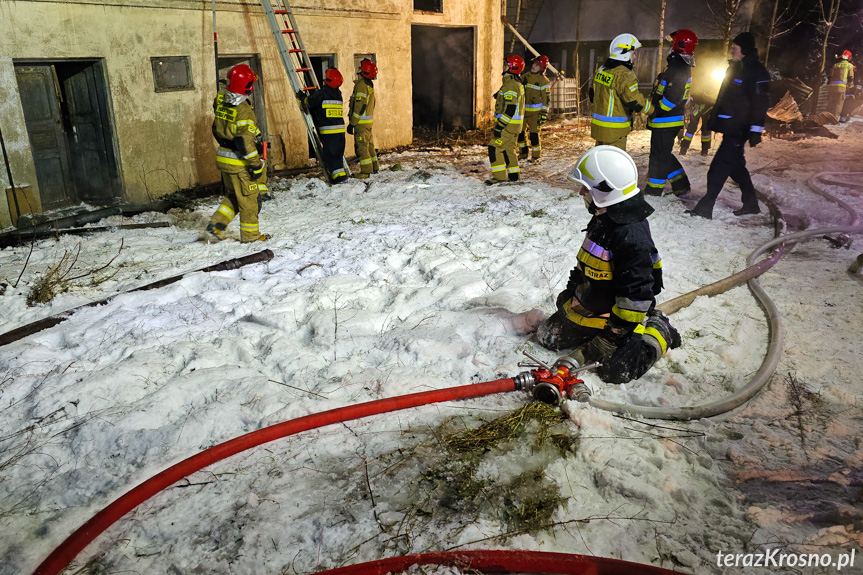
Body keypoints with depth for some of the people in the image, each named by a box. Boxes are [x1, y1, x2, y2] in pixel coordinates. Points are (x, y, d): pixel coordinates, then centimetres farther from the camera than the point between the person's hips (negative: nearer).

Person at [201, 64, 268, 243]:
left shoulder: (220, 98, 1)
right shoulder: (243, 109, -22)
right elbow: (246, 140, -24)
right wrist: (256, 164, -19)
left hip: (223, 158, 8)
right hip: (240, 162, -8)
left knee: (233, 195, 22)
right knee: (249, 198, 8)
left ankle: (214, 228, 16)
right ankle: (250, 235, 20)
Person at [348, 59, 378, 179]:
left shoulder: (362, 84, -17)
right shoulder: (370, 84, 13)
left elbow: (360, 106, -21)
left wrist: (352, 123, -19)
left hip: (361, 122, -9)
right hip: (368, 121, 10)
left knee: (361, 146, -6)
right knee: (369, 144, 17)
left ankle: (366, 171, -6)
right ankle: (374, 168, 25)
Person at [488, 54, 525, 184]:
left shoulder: (510, 85, -19)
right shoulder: (517, 84, 16)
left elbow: (510, 109, -25)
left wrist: (500, 126, -25)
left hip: (508, 125, -10)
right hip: (514, 125, 10)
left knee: (494, 148, -10)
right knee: (509, 149, 17)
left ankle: (500, 176, -11)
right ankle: (513, 175, 23)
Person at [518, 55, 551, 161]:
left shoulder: (544, 81, -6)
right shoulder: (525, 77, 10)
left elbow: (546, 98, -7)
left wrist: (544, 114, -13)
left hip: (535, 112, -5)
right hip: (523, 110, 5)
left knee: (534, 134, -5)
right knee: (520, 132, 6)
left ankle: (535, 156, 6)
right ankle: (523, 153, 21)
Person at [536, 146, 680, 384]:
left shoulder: (631, 236, -31)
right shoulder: (603, 218, 0)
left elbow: (636, 293, -28)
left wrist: (618, 331, -22)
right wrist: (571, 290, 21)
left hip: (613, 312, -8)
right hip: (587, 304, 9)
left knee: (616, 371, -14)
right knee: (547, 336, 11)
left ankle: (658, 333, 9)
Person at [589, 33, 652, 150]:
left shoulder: (601, 70, 7)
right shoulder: (624, 76, -19)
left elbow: (592, 93, 18)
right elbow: (636, 102, -18)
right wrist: (652, 110, -1)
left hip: (598, 125, 9)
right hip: (613, 132, -9)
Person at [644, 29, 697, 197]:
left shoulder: (678, 68, -19)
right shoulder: (681, 66, 15)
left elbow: (673, 96, -27)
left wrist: (657, 111, -17)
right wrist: (656, 112, 20)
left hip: (665, 121, -10)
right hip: (669, 120, 10)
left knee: (659, 155, -1)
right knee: (664, 154, 19)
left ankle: (653, 191, 8)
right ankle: (681, 186, 24)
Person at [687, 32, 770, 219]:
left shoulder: (756, 72, -13)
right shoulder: (735, 67, 16)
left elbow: (761, 103, -17)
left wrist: (756, 131, -21)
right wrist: (713, 119, 25)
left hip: (739, 129, -10)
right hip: (731, 126, 10)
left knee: (719, 166, -12)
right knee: (736, 164, 15)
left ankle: (705, 206, -11)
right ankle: (751, 204, 25)